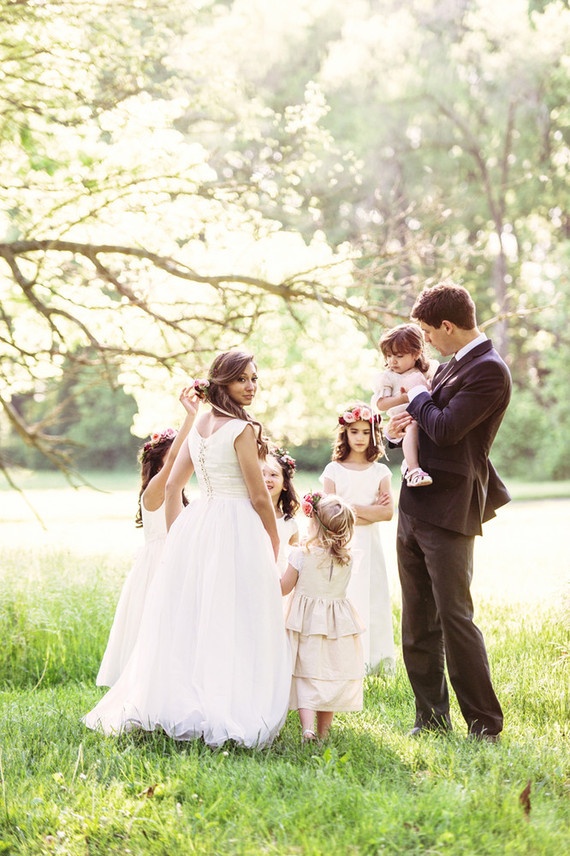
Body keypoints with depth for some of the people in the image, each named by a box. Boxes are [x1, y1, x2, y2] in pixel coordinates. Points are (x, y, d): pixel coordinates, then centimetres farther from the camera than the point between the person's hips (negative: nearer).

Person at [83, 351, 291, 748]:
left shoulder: (198, 425, 12)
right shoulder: (242, 429, -11)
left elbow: (172, 485, 16)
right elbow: (259, 496, -9)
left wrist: (176, 535, 22)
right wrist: (274, 542, 5)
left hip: (196, 523, 8)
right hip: (237, 530, -8)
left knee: (189, 621, 11)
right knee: (234, 624, -4)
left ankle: (177, 705, 16)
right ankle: (230, 712, -4)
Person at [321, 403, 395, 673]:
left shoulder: (380, 471, 6)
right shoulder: (333, 469, 3)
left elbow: (388, 512, -5)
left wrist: (352, 508, -9)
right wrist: (370, 512, -7)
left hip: (369, 547, 1)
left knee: (371, 598, -1)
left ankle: (372, 660, 7)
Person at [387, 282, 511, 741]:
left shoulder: (490, 370, -12)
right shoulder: (452, 365, 17)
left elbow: (446, 429, -21)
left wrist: (419, 397, -3)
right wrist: (399, 430, 5)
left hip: (449, 513, -9)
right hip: (415, 508, 9)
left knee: (455, 617, -9)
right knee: (417, 622, 11)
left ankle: (485, 724, -1)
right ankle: (432, 717, 19)